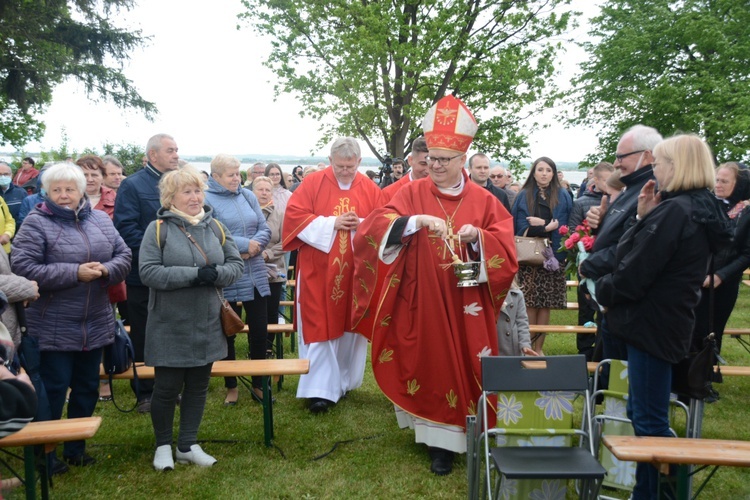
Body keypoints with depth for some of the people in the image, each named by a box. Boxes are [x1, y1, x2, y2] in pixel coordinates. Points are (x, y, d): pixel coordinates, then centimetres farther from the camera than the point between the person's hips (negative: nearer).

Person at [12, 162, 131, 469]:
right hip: (53, 327, -5)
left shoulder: (101, 220, 7)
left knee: (87, 387, 15)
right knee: (53, 389, 3)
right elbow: (22, 267, -17)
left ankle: (76, 447, 31)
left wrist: (106, 269, -16)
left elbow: (124, 255, 6)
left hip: (96, 324, 5)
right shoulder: (35, 223, -8)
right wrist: (74, 273, -22)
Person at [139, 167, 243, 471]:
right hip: (170, 327, -4)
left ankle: (188, 445, 28)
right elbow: (148, 272, -18)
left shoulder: (215, 226, 6)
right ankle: (163, 446, 27)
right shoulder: (158, 229, -8)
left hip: (207, 326, 4)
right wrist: (194, 274, -24)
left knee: (198, 386, 12)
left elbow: (236, 265, 3)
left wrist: (216, 273, -18)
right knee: (167, 388, 6)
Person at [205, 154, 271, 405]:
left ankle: (258, 384, 25)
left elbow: (264, 229, 6)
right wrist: (244, 244, -16)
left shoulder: (248, 196, 8)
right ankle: (231, 387, 26)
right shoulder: (207, 200, -8)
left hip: (256, 275, 4)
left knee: (260, 332, 8)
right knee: (228, 333, 9)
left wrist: (253, 248, -13)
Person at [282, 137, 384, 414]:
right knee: (320, 328, -2)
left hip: (355, 272, 3)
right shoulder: (312, 183, -2)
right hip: (318, 272, -2)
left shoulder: (370, 190, 4)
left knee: (350, 326, 11)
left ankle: (342, 381, 27)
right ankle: (320, 389, 3)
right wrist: (332, 223, -16)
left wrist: (361, 225, -18)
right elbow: (294, 215, -9)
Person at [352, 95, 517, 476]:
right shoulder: (412, 193, 1)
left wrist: (477, 238, -21)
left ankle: (468, 434, 19)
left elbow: (505, 247, -2)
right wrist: (416, 222, -27)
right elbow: (373, 227, -12)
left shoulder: (483, 201, 2)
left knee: (465, 369, 4)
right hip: (422, 303, 0)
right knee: (431, 366, 8)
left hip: (466, 305, 0)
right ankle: (439, 441, 22)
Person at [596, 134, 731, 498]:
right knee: (643, 413, 19)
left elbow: (634, 272, -21)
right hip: (669, 323, 10)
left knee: (649, 418, 0)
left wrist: (603, 291, -4)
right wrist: (644, 218, 2)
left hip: (651, 324, -10)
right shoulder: (700, 210, 12)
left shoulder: (675, 211, -21)